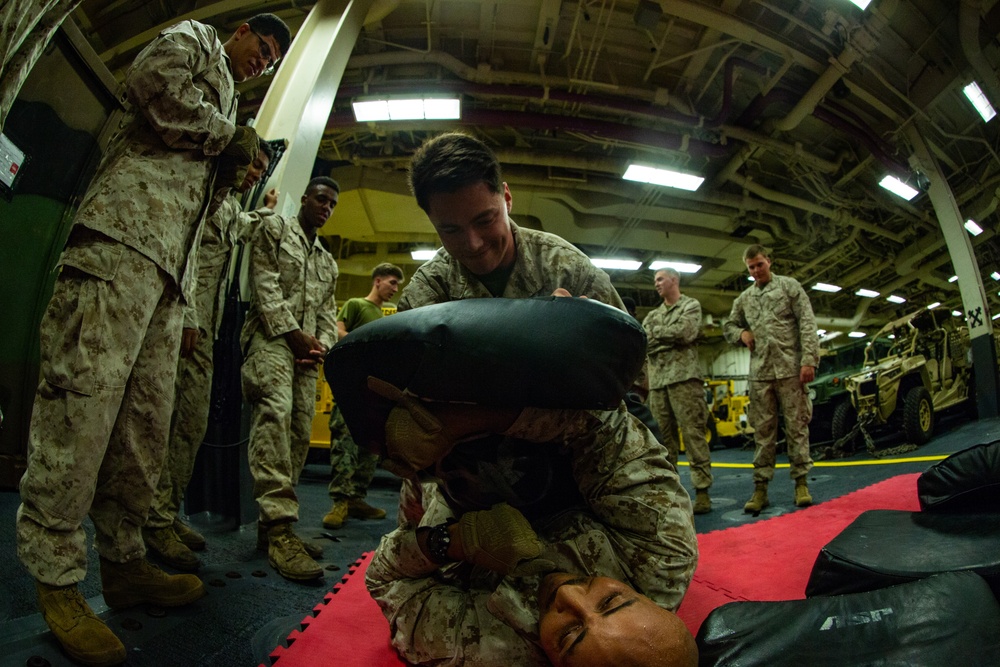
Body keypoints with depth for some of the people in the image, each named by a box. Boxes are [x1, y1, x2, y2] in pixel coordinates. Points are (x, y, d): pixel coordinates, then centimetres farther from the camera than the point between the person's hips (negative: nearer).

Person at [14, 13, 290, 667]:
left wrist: (234, 168, 14)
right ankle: (56, 578, -11)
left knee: (147, 415, 2)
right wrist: (227, 136, 3)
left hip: (172, 259, 9)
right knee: (85, 389, -15)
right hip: (129, 228, -8)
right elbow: (152, 80, -6)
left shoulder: (226, 103, 37)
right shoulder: (194, 38, 17)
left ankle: (124, 561, 7)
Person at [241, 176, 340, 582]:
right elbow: (265, 285, -2)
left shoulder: (328, 262, 29)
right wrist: (292, 331, -11)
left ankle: (273, 525, 2)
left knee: (300, 432, -3)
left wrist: (322, 343, 0)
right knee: (275, 411, -28)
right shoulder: (274, 229, 11)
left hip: (307, 348, 7)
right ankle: (279, 526, -32)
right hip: (272, 335, -6)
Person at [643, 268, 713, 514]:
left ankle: (702, 491, -5)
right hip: (657, 381, 6)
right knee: (664, 437, 7)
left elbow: (685, 332, -10)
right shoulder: (652, 315, 23)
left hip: (684, 377, -5)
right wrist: (670, 337, -4)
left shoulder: (691, 305, 8)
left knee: (693, 434, -8)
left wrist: (657, 332, 1)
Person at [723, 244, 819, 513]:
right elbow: (729, 326, 27)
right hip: (760, 374, 3)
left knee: (797, 426, 1)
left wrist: (808, 360, -12)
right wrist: (742, 333, 4)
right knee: (763, 430, 4)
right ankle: (760, 487, 7)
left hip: (790, 369, -3)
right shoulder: (744, 298, 16)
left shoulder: (789, 286, 6)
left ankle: (801, 483, 11)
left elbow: (807, 324, -2)